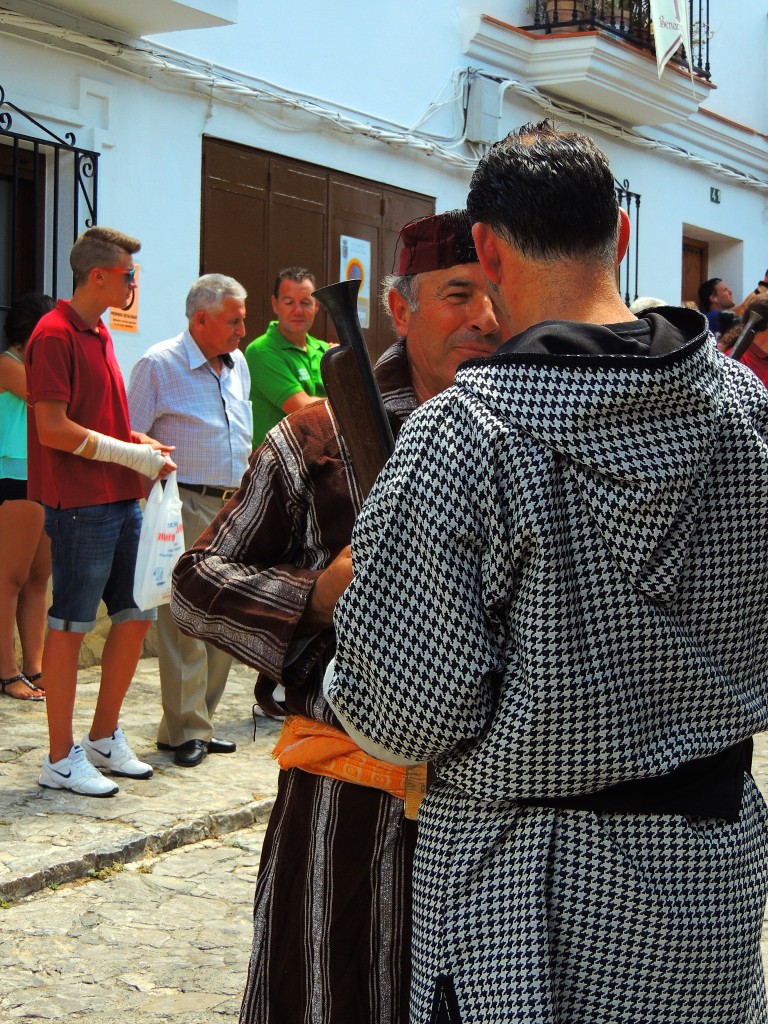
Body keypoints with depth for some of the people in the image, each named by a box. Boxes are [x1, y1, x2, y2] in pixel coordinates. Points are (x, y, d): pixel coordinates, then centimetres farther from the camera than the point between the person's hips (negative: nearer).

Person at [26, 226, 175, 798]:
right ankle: (61, 759, 7)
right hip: (80, 504, -9)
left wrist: (145, 449, 6)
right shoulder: (56, 333, -12)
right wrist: (134, 455, -14)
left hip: (122, 500, 9)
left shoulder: (99, 334, 17)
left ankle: (104, 738, 25)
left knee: (136, 615, 12)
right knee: (71, 626, -2)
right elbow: (54, 429, -18)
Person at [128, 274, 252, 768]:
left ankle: (201, 721, 18)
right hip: (186, 508, -7)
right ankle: (185, 731, 0)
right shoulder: (159, 365, -7)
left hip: (234, 506, 7)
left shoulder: (238, 365, 15)